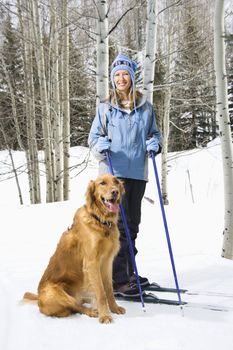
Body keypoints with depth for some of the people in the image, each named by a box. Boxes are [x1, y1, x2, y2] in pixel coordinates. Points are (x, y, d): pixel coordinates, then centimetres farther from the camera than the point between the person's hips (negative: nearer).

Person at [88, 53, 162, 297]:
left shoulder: (146, 107, 9)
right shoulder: (105, 108, 4)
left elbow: (154, 133, 18)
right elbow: (93, 137, 6)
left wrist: (155, 143, -5)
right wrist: (100, 145, -16)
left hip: (138, 172, 4)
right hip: (113, 172, -3)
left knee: (132, 225, 12)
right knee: (119, 224, -10)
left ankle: (128, 273, 25)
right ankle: (118, 279, -6)